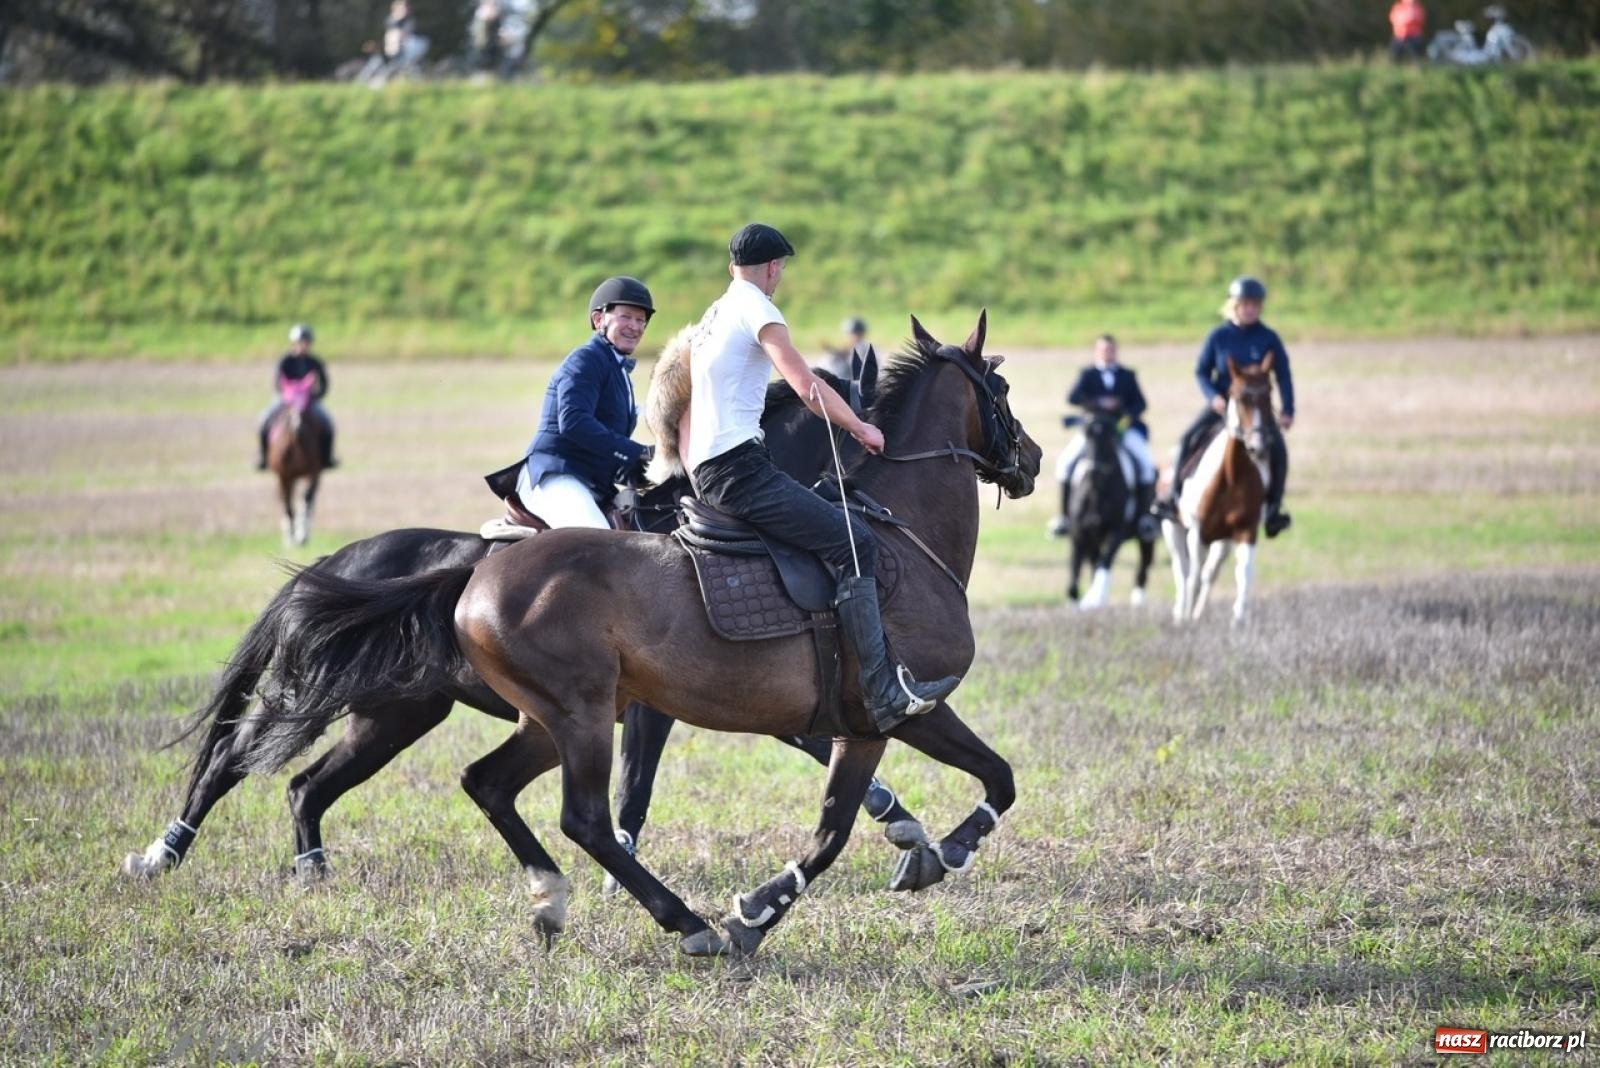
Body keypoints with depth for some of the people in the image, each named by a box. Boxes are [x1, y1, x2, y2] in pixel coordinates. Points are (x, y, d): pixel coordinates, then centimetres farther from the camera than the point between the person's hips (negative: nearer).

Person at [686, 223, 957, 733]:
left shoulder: (712, 316, 24)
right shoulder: (756, 307, -6)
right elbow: (807, 387, -15)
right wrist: (860, 429, -2)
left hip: (705, 471, 10)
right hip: (738, 467, -10)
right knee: (854, 542, -18)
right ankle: (885, 689, -29)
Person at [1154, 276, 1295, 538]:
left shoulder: (1268, 339, 0)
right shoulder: (1218, 337, 0)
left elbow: (1283, 376, 3)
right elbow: (1201, 371, 4)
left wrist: (1287, 411, -7)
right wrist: (1213, 396, -14)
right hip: (1221, 404, 0)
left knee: (1277, 447, -23)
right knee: (1189, 438, -21)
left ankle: (1274, 508, -12)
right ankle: (1174, 494, -7)